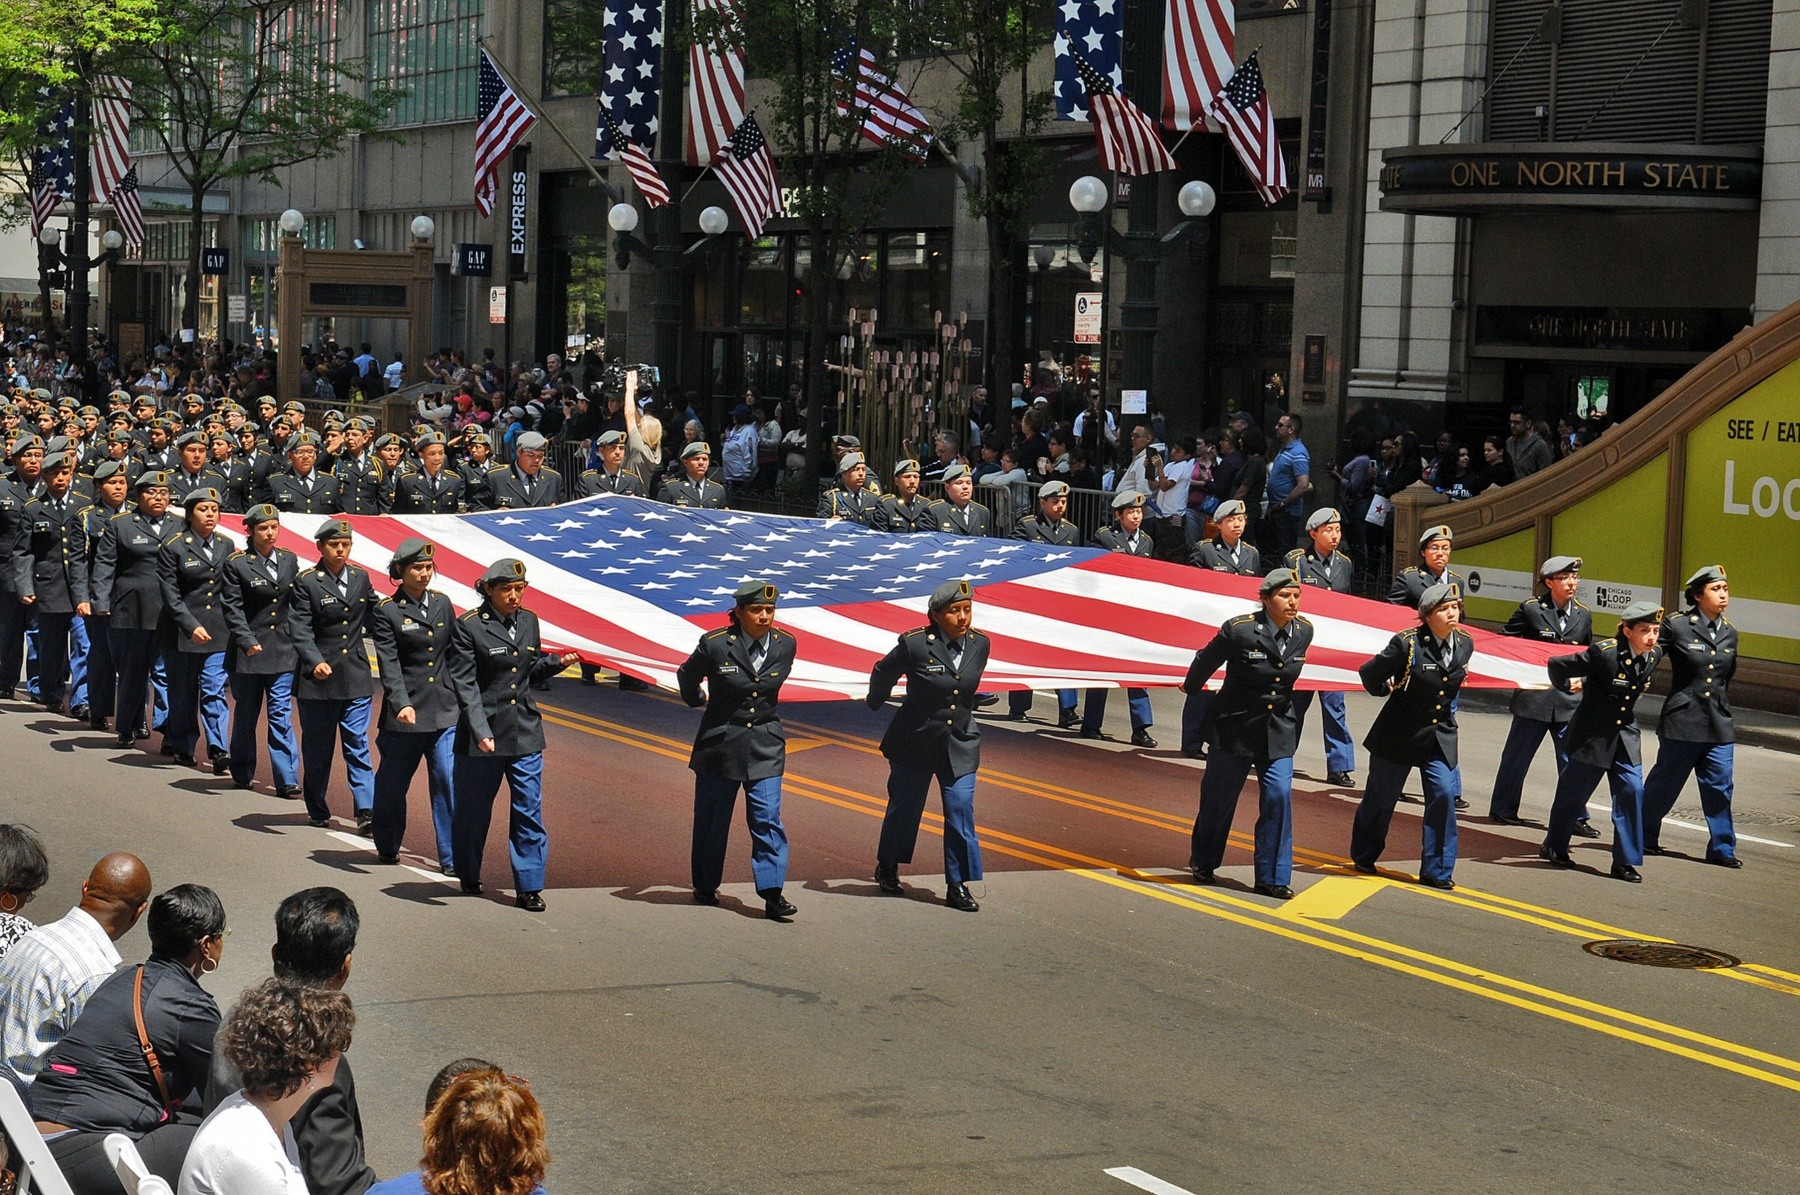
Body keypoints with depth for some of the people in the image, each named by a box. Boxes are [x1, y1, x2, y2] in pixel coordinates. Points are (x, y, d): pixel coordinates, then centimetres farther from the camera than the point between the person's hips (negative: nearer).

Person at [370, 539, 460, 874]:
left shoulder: (442, 604, 8)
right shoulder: (387, 611, -5)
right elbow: (389, 665, -12)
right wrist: (401, 704, -24)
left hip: (445, 711, 3)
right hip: (406, 712, -3)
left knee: (450, 783, -5)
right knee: (392, 783, 11)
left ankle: (452, 858, 0)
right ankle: (387, 848, 31)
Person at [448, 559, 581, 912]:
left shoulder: (528, 622, 7)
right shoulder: (469, 626, -9)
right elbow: (465, 684, -12)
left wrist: (557, 662, -1)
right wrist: (480, 732, -20)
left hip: (525, 733, 4)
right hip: (483, 733, -4)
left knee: (529, 812, 0)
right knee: (473, 809, 10)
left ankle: (529, 887, 5)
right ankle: (468, 878, 29)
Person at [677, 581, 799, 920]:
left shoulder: (784, 645, -3)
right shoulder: (715, 644, -12)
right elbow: (687, 676, 7)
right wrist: (698, 701, 23)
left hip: (765, 747, 1)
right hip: (720, 742, -1)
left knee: (767, 819, -8)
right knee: (711, 819, 10)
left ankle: (772, 892, -9)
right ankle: (705, 886, 27)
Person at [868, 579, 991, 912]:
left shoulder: (979, 644, -5)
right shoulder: (915, 644, -18)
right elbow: (882, 673, 1)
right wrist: (876, 704, 17)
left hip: (960, 745, 3)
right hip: (914, 743, -3)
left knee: (961, 813, -4)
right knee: (904, 809, 13)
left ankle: (958, 885, 6)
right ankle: (887, 868, 37)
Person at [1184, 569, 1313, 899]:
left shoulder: (1304, 631, -2)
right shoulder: (1240, 630, -17)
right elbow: (1205, 661, 1)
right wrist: (1191, 690, 16)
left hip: (1278, 731, 3)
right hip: (1236, 726, -3)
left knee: (1279, 795, -9)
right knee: (1219, 797, 9)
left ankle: (1272, 878, -1)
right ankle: (1203, 863, 33)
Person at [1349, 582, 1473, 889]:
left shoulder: (1465, 644, -1)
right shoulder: (1407, 644, -18)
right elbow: (1370, 674, -7)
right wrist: (1388, 691, 7)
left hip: (1441, 736, 3)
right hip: (1400, 734, -3)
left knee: (1444, 795, -12)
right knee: (1381, 798, 10)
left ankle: (1436, 870, -2)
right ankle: (1364, 856, 34)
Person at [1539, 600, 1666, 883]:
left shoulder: (1654, 655, -4)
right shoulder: (1604, 653, -23)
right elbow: (1557, 666, -14)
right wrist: (1569, 687, 5)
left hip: (1625, 735, 4)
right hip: (1592, 734, -4)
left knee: (1632, 790, -7)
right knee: (1573, 792, 10)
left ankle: (1626, 861, 2)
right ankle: (1554, 847, 32)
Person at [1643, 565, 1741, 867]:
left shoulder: (1729, 633, 9)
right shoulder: (1676, 625, -7)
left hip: (1719, 724, 4)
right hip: (1682, 720, -4)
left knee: (1719, 786, 2)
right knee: (1665, 782, 6)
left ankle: (1722, 848, 10)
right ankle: (1644, 838, 22)